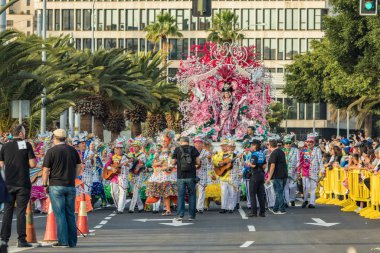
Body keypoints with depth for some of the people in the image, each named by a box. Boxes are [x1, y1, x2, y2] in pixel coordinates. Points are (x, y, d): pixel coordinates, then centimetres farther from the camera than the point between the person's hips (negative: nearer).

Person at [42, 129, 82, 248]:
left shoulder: (51, 151, -6)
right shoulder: (73, 150, 9)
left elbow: (46, 171, -7)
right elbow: (79, 167, 13)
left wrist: (45, 185, 3)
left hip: (56, 186, -4)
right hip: (71, 187, 4)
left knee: (60, 214, -2)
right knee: (70, 214, 9)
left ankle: (63, 241, -5)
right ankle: (72, 242, 10)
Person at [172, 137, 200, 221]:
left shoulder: (177, 150, 2)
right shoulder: (193, 149, 2)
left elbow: (173, 163, 4)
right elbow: (198, 162, 0)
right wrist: (196, 166, 22)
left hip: (181, 176, 0)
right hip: (191, 176, 0)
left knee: (181, 195, 5)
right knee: (192, 195, 7)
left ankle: (180, 214, -5)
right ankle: (192, 215, 5)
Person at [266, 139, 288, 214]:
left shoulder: (273, 153, -14)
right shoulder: (281, 151, 14)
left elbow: (272, 166, -19)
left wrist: (269, 177, -16)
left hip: (277, 176, -9)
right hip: (284, 175, 9)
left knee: (279, 193, -3)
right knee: (279, 193, 14)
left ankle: (282, 210, -3)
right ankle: (275, 209, 22)